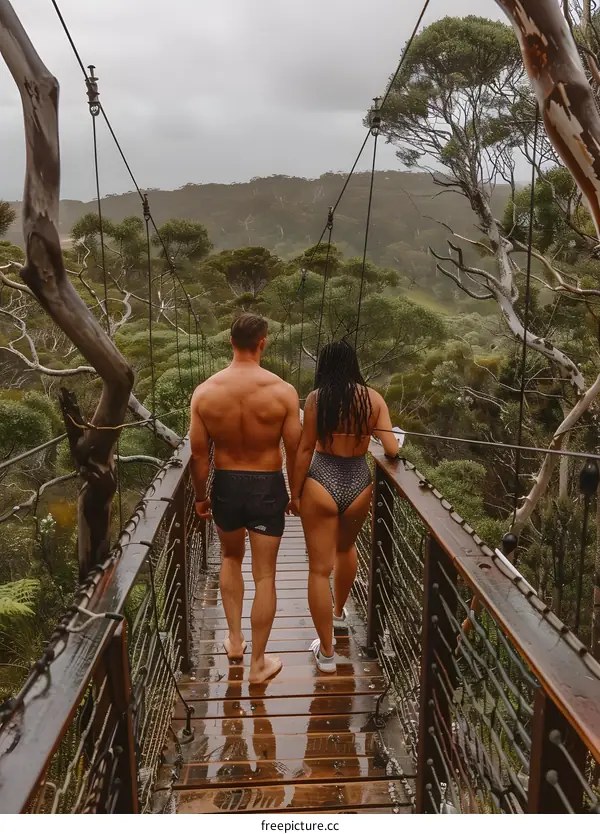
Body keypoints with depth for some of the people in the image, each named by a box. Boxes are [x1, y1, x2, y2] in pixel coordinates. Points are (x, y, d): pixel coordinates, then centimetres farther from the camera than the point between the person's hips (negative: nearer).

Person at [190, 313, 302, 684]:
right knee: (265, 576, 10)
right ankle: (258, 664, 22)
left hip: (226, 485, 2)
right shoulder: (283, 391, -16)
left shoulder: (205, 392, -10)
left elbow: (199, 455, -4)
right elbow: (294, 453, -9)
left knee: (231, 558, 29)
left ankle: (235, 639, 36)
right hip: (268, 487, -2)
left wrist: (201, 496, 10)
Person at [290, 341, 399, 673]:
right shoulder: (373, 398, -1)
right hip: (358, 483, 3)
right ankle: (339, 612, 53)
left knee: (320, 568, 7)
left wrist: (295, 493, 4)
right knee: (346, 547, 31)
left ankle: (326, 652, 15)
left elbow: (305, 450, -6)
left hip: (321, 483, -3)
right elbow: (392, 449, -4)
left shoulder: (317, 398, -8)